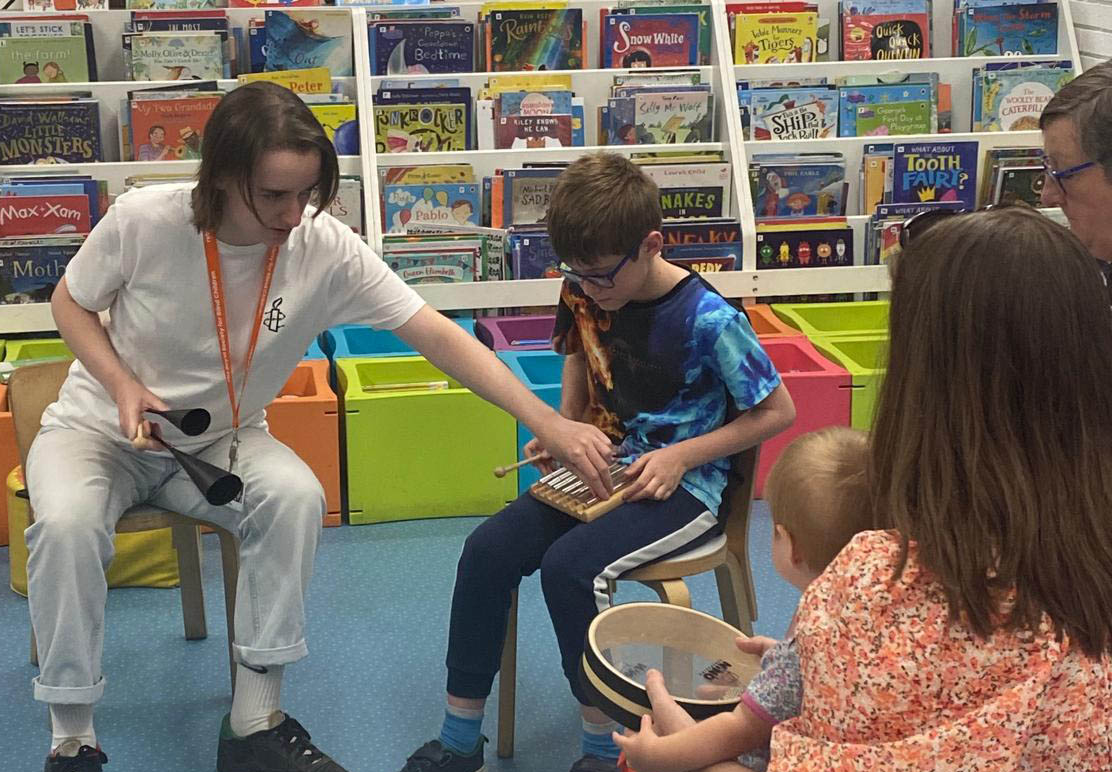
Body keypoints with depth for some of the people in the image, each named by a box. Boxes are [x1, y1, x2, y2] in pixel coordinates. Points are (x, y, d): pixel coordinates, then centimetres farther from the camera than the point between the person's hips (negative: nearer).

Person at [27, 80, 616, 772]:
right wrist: (123, 385, -21)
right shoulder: (144, 220, -23)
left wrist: (547, 422, -30)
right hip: (102, 429, -1)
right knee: (67, 524, -33)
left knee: (296, 497, -29)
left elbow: (435, 333, -22)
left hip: (221, 441, 1)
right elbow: (72, 302, -3)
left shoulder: (328, 250, -21)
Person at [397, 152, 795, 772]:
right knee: (488, 548, -15)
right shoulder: (585, 294, -2)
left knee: (569, 565, -29)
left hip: (684, 485, -6)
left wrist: (681, 455, -18)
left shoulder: (708, 320, -20)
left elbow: (779, 412, -11)